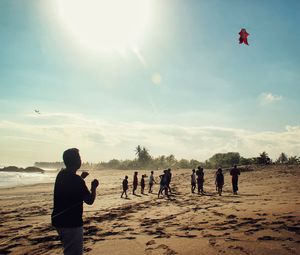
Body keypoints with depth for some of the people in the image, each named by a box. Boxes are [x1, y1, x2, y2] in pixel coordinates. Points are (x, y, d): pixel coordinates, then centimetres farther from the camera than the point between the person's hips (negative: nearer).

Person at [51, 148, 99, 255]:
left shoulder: (61, 175, 4)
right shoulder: (76, 180, -22)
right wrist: (94, 187, 1)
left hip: (59, 220, 9)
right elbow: (90, 200, -15)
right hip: (71, 223, -9)